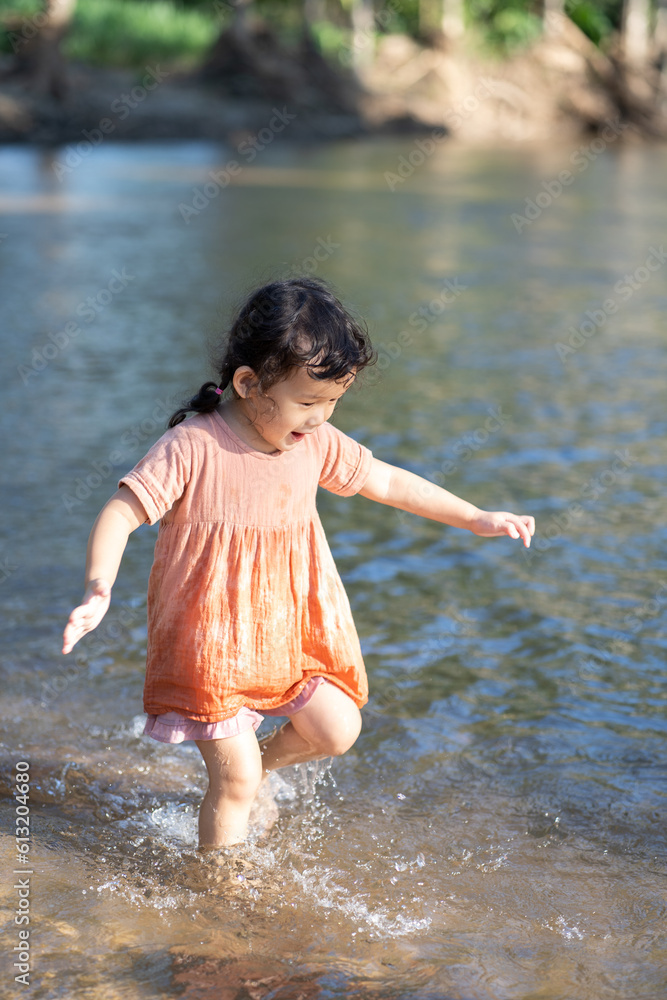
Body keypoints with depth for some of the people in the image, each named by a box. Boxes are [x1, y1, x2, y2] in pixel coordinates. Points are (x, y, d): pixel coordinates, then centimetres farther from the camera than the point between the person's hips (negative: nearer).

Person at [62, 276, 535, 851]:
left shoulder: (317, 444, -4)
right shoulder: (192, 449, -22)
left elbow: (388, 482, 8)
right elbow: (118, 516, -21)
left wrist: (479, 520, 10)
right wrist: (98, 590, -38)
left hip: (289, 630, 6)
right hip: (211, 640, -6)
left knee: (338, 731, 7)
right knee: (235, 783, -2)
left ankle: (262, 762, 37)